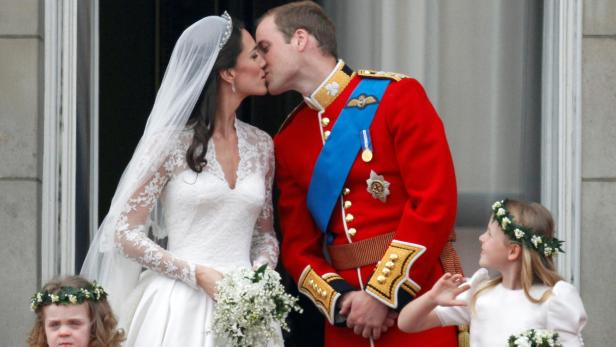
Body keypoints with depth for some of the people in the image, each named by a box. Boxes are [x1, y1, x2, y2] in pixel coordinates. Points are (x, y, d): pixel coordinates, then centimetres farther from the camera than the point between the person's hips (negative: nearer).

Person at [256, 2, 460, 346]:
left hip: (419, 308, -5)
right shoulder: (288, 140, 11)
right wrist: (339, 299, -8)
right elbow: (297, 244, 11)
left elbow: (436, 204, -13)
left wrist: (383, 293, -16)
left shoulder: (397, 96, -5)